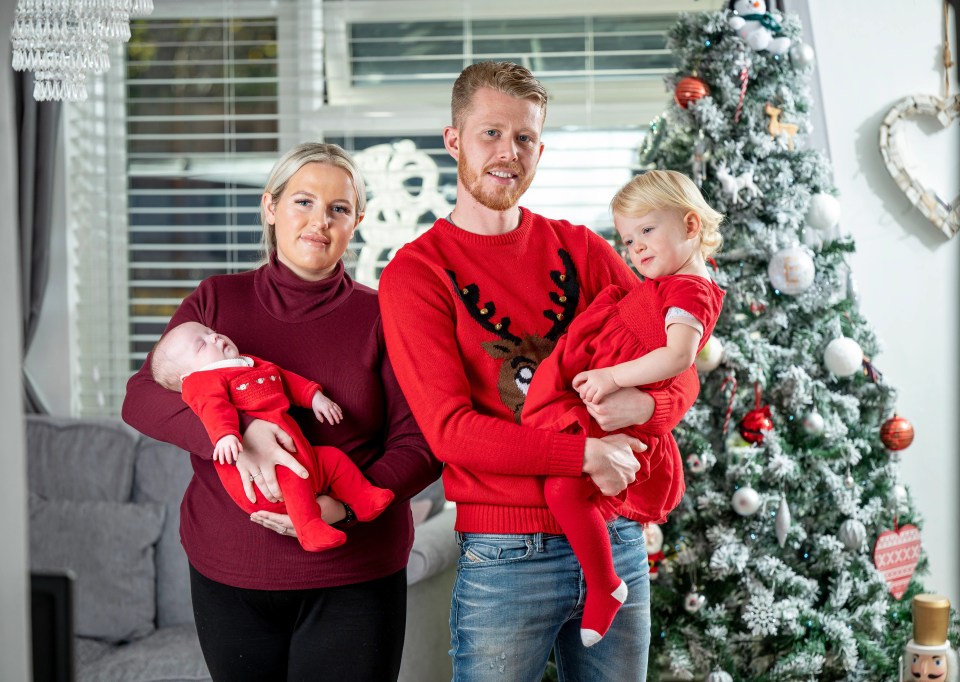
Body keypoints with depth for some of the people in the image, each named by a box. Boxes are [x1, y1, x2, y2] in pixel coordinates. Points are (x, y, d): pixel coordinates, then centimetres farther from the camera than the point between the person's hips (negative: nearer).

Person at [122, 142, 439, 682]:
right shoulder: (217, 300, 5)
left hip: (353, 582, -2)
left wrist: (346, 505, -22)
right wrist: (235, 434, -22)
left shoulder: (379, 317, -2)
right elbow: (141, 397, -4)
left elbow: (421, 444, -4)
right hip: (227, 576, 2)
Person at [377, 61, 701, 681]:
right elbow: (449, 429, -12)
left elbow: (682, 371, 7)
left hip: (617, 538, 4)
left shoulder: (579, 250, 8)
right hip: (506, 557, -4)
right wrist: (585, 453, -19)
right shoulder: (415, 274, -3)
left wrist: (642, 405, -17)